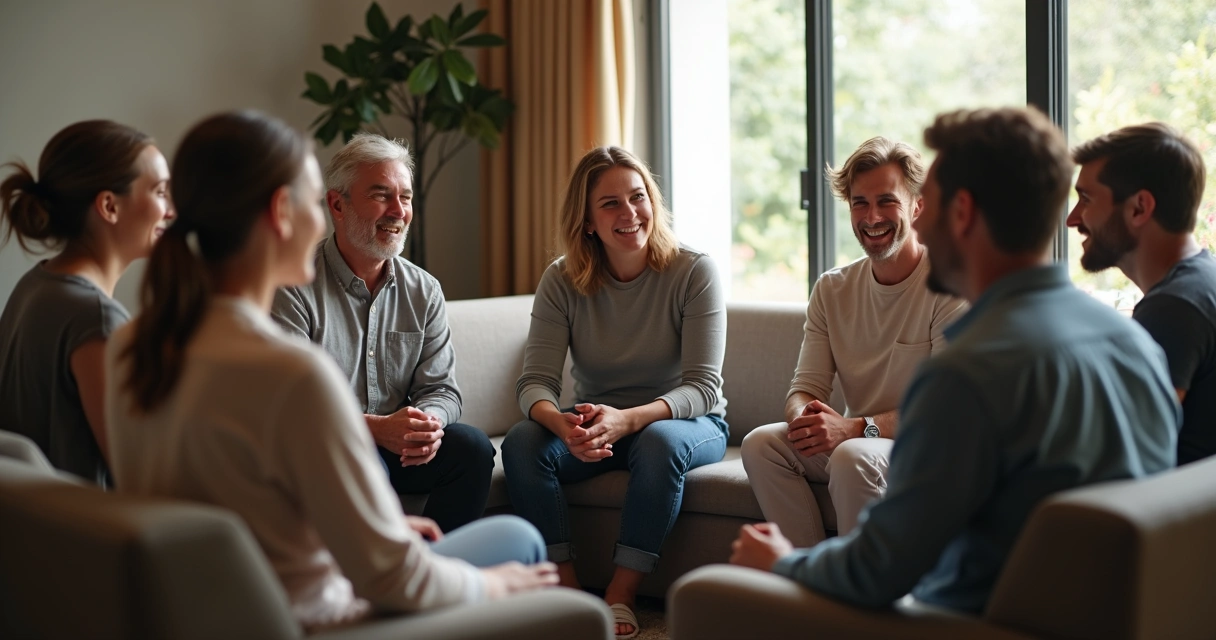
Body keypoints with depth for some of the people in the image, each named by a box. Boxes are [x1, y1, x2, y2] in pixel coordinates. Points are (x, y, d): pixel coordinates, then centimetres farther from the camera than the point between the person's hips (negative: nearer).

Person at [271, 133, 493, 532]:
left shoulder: (423, 291, 8)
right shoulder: (295, 288, -10)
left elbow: (441, 389, 6)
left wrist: (429, 423, -20)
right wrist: (376, 427, -28)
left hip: (396, 446, 5)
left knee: (472, 446, -20)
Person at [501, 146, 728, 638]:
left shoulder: (693, 272, -13)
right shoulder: (562, 281, -5)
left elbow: (703, 386, -19)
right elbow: (535, 382, -13)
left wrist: (628, 418, -39)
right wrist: (563, 424, -39)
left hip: (687, 422, -2)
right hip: (597, 427, 3)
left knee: (661, 442, -37)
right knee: (521, 443, -26)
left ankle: (621, 598, -26)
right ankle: (568, 592, -21)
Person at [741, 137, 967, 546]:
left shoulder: (949, 287, -10)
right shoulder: (831, 291, 9)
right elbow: (807, 385, 5)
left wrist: (857, 427, -30)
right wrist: (803, 418, -21)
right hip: (851, 440, 6)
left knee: (853, 456, -34)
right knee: (760, 443, -18)